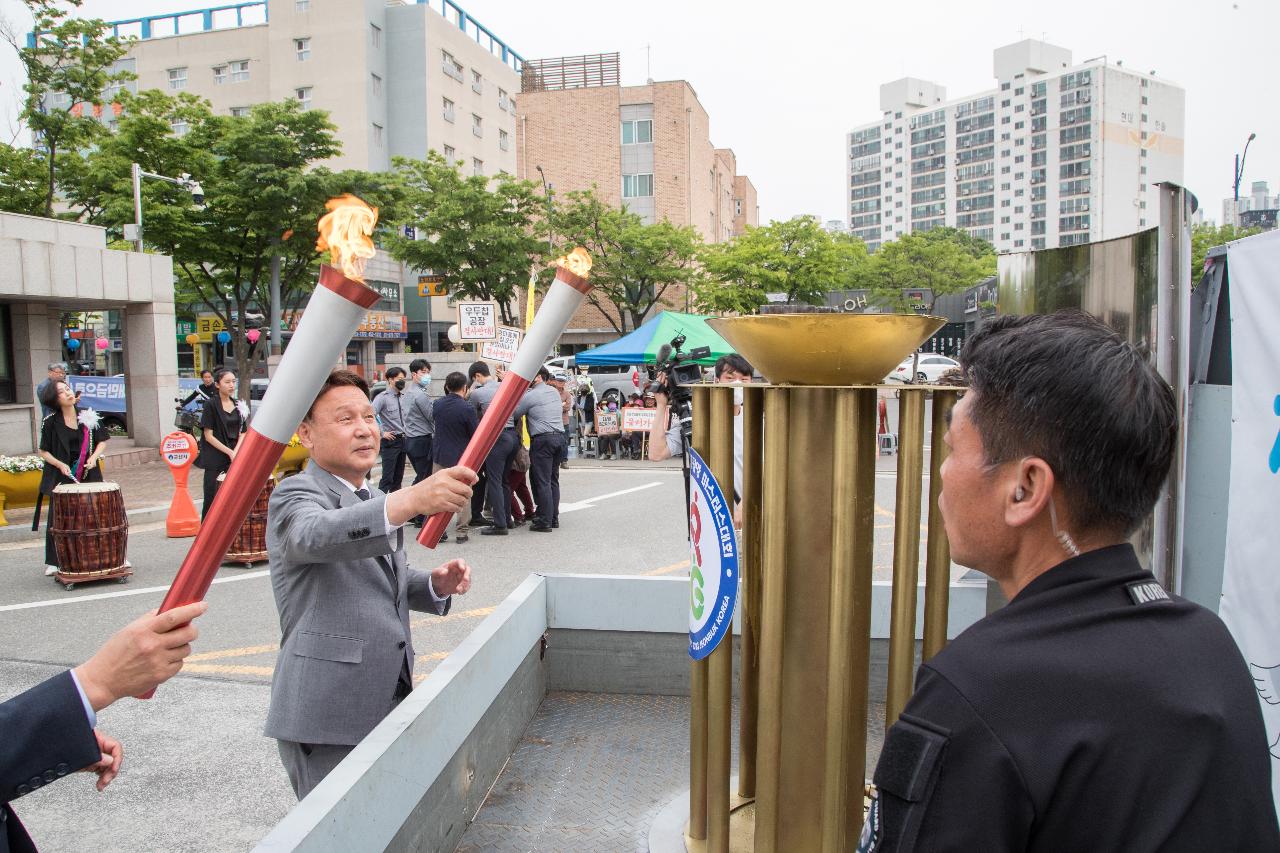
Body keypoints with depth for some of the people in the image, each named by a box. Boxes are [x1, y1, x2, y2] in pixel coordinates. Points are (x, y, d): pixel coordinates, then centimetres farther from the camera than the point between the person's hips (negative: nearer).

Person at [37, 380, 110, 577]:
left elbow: (102, 441, 10)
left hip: (89, 475, 1)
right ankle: (53, 562, 10)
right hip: (61, 477, -1)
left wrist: (94, 456, -7)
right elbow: (44, 452, 2)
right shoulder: (50, 423, -1)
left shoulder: (88, 417, 3)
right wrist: (60, 464, -13)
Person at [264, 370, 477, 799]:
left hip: (391, 700, 8)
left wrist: (436, 584, 1)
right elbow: (315, 535, -35)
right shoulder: (296, 494, -11)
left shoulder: (375, 499, 14)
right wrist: (412, 499, -51)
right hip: (327, 715, -8)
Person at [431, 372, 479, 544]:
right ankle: (461, 532, 10)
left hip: (440, 455, 4)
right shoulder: (467, 407, -18)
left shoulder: (438, 404, -4)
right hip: (461, 457, -4)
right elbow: (476, 433, -13)